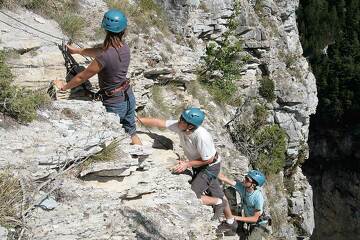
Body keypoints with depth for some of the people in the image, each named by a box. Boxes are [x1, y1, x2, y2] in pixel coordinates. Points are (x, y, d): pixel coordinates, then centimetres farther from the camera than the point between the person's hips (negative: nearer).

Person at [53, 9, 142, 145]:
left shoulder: (104, 58, -28)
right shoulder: (124, 48, -7)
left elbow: (82, 77, -15)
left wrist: (64, 86, 2)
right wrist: (77, 50, 23)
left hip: (114, 105, -7)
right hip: (128, 98, 7)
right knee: (131, 133, 25)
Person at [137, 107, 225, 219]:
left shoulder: (202, 137, -39)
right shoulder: (179, 126, -22)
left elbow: (209, 160, -26)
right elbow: (159, 122, -14)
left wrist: (187, 164, -24)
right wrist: (138, 119, -16)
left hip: (210, 167, -7)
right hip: (197, 164, 7)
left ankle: (218, 202, 13)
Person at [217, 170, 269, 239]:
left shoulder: (258, 197, -30)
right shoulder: (242, 186, -18)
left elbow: (255, 218, -21)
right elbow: (224, 179, -26)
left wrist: (236, 218, -22)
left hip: (258, 225, -6)